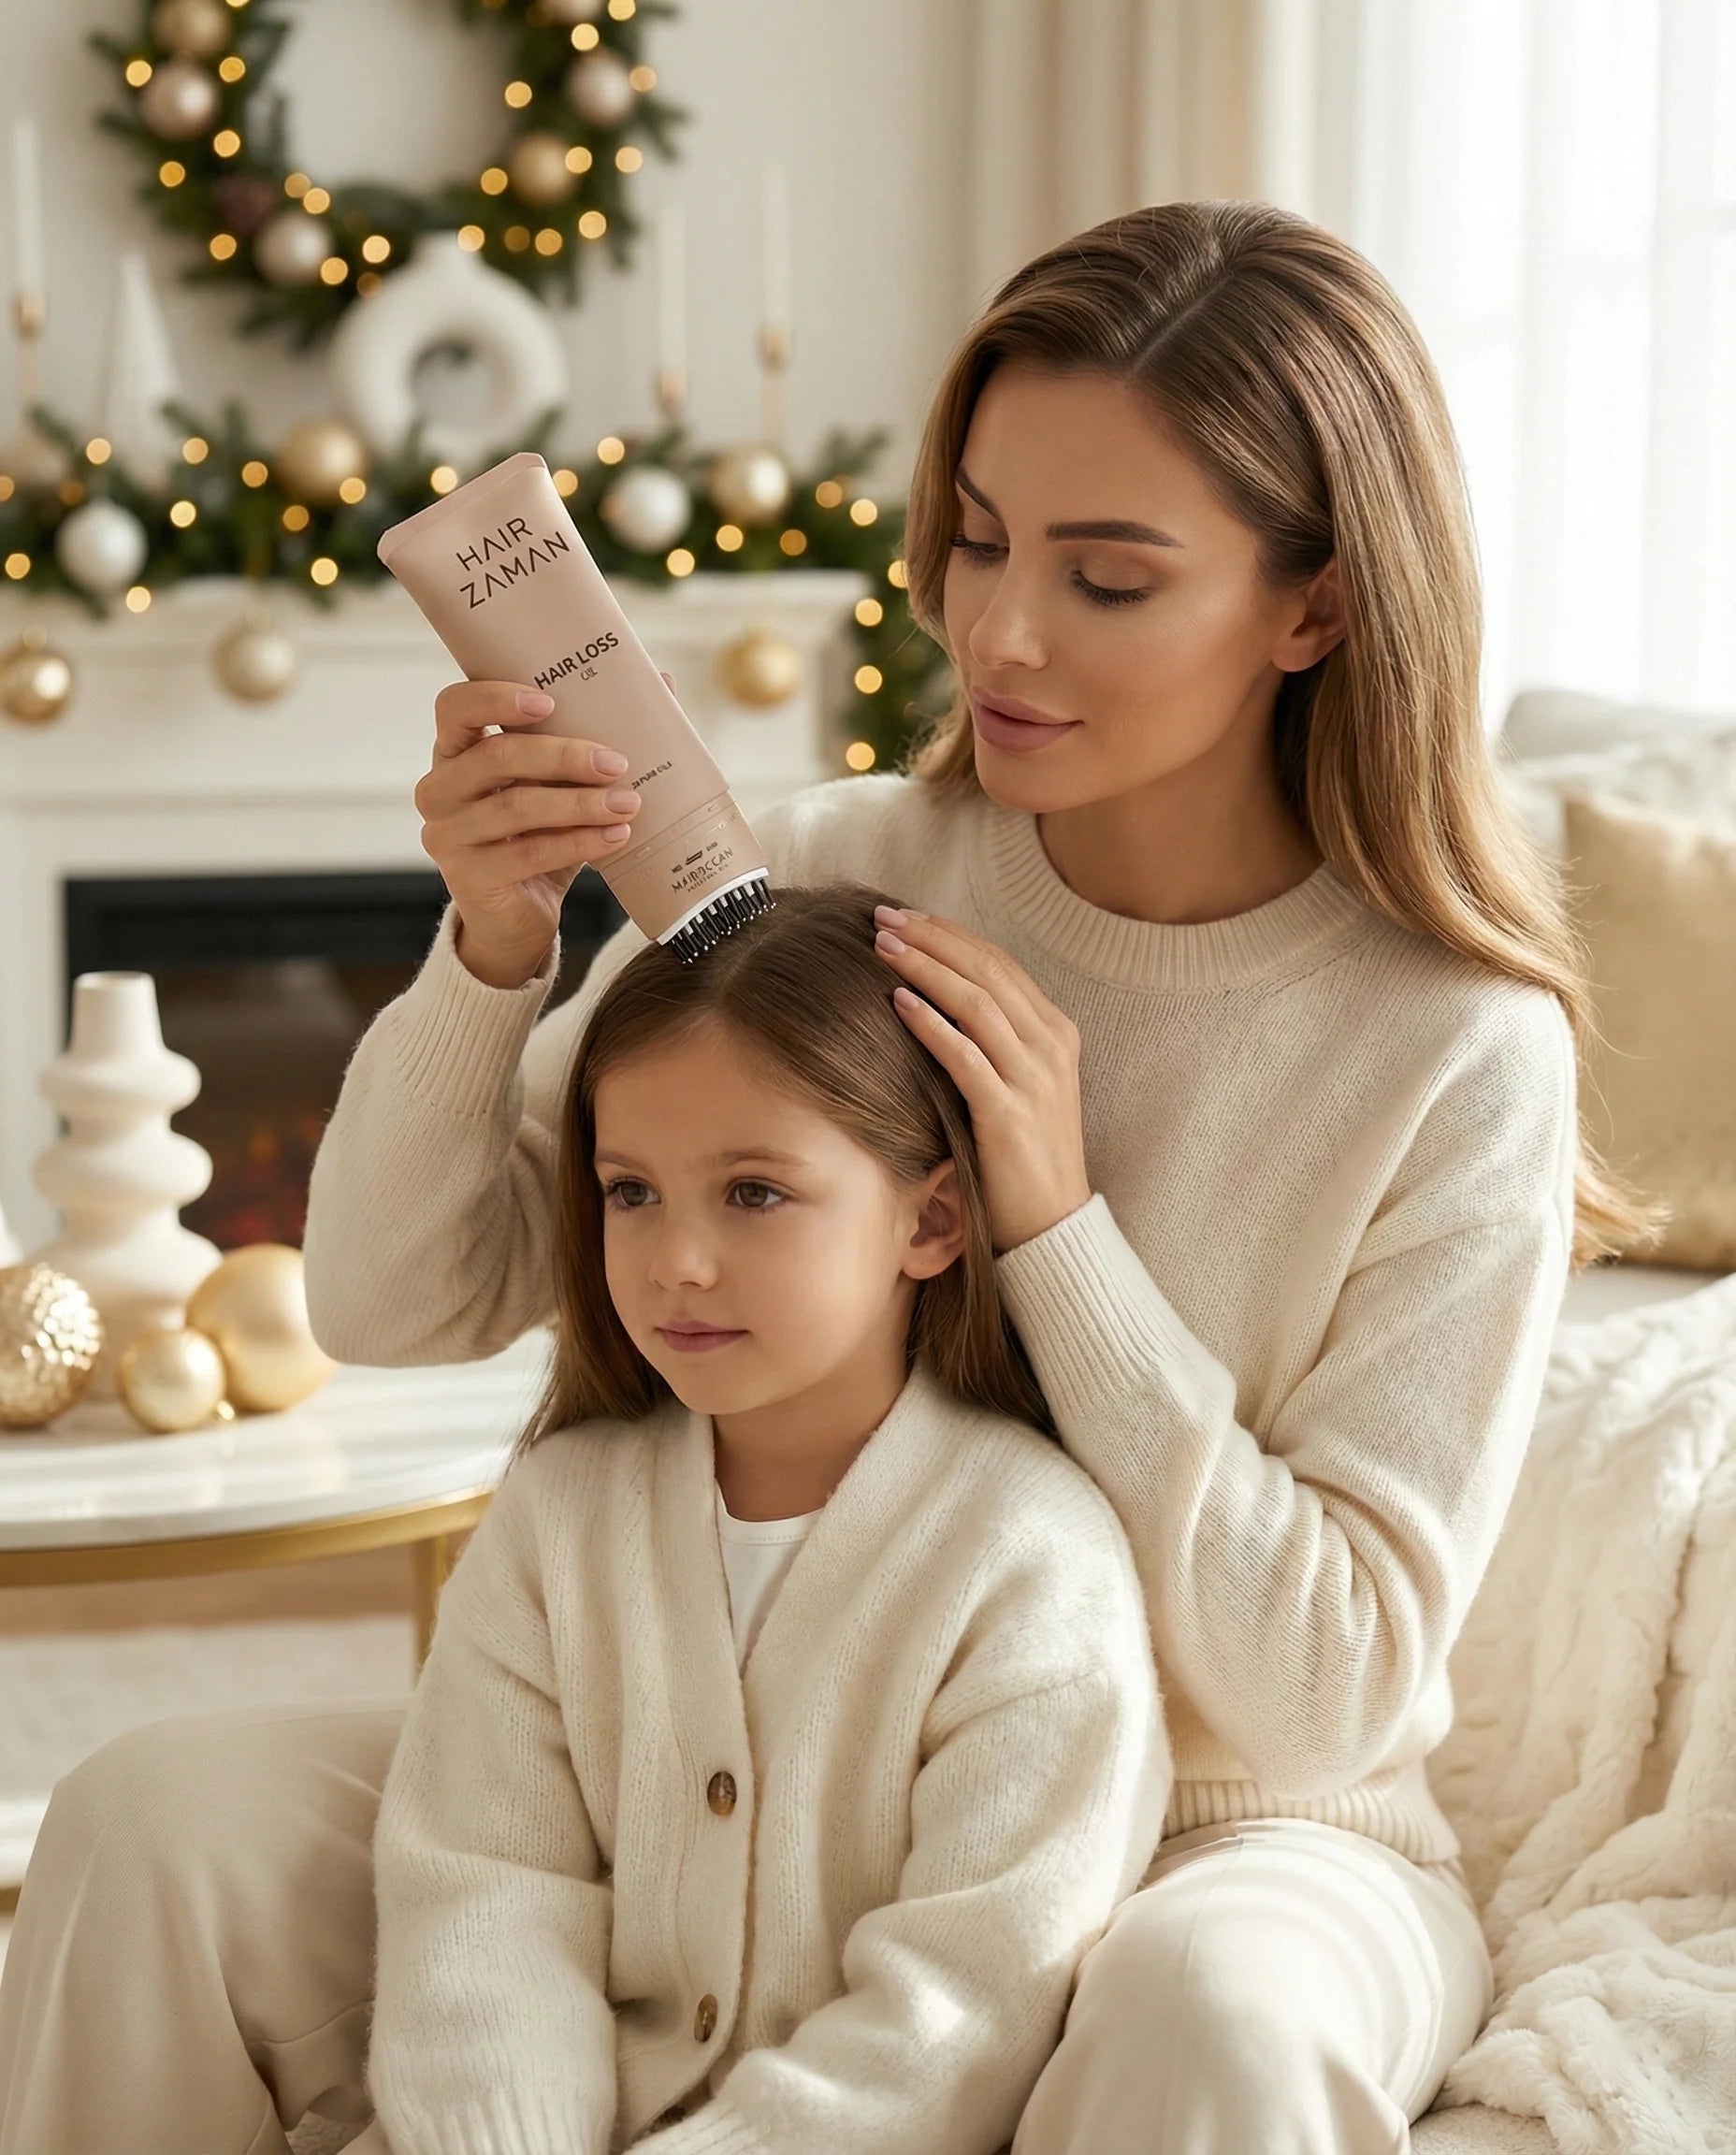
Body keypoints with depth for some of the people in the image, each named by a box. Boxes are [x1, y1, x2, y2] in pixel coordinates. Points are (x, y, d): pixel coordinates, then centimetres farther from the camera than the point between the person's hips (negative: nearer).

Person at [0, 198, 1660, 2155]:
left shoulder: (1459, 1055, -13)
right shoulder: (816, 879, -4)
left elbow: (1334, 1689, -14)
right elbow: (395, 1307, -3)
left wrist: (1061, 1234, -22)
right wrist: (490, 950, -20)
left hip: (1221, 1846, -3)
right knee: (158, 1826, -16)